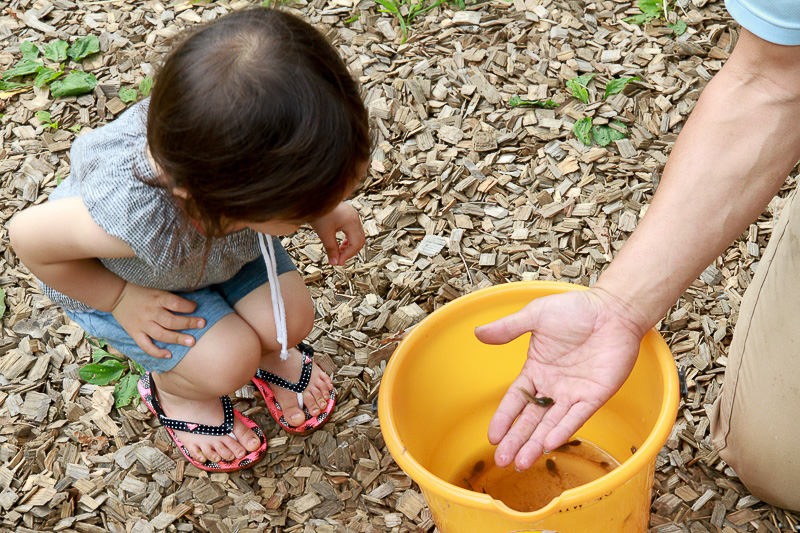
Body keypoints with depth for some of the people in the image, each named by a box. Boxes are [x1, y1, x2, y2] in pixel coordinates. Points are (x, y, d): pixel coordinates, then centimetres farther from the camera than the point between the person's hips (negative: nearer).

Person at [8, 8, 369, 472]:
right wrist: (120, 299, -22)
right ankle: (175, 389, 18)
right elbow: (27, 234, -28)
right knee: (230, 364, -17)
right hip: (107, 278, -4)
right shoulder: (131, 217, -50)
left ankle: (272, 354, 28)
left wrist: (327, 210, -18)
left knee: (292, 318, -10)